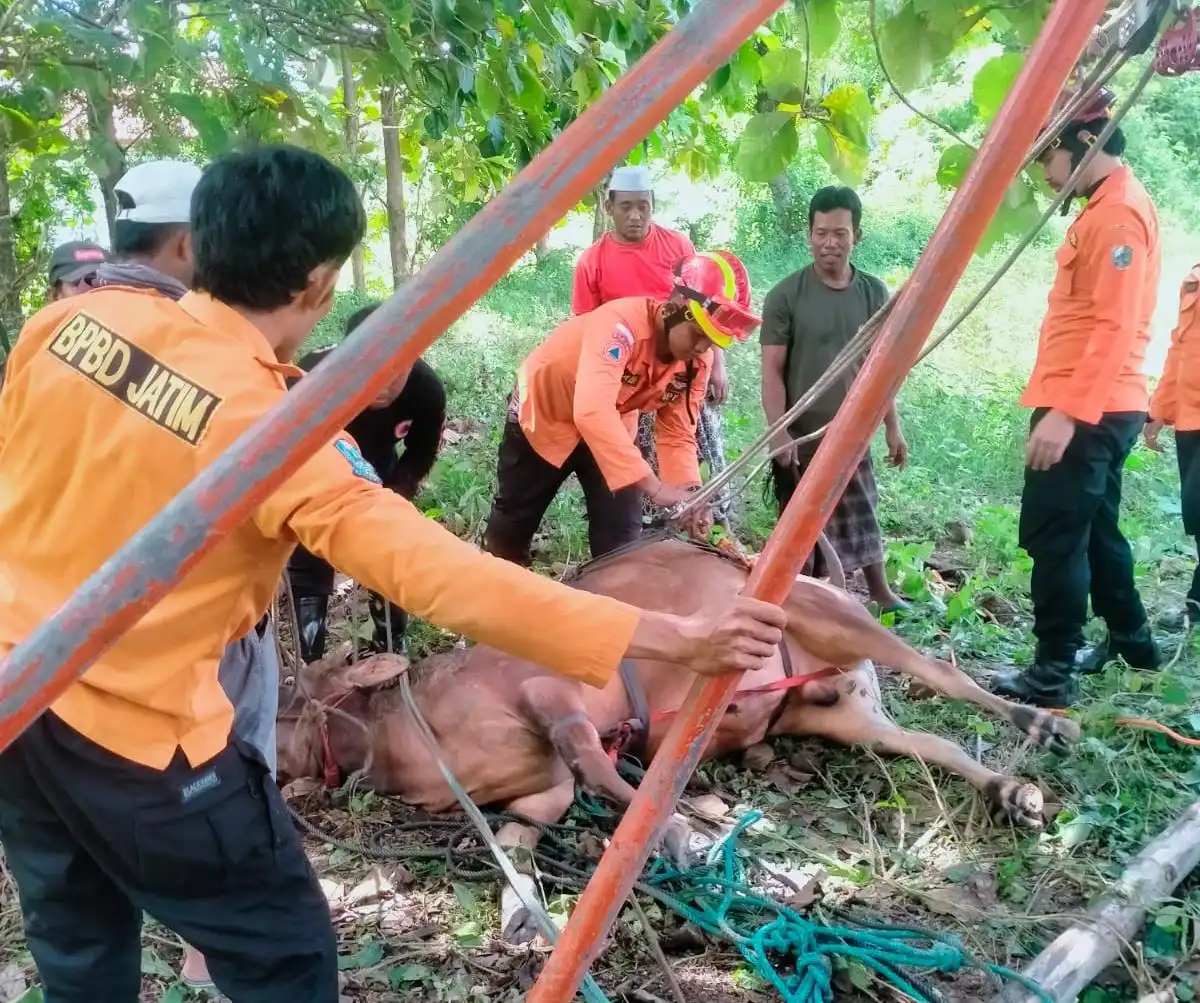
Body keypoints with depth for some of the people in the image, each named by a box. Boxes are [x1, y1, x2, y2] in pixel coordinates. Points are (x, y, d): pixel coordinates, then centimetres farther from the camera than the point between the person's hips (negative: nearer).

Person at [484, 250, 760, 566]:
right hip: (543, 409, -4)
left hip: (612, 427, 5)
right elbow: (592, 410, -51)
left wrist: (689, 490, -32)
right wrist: (654, 486, -54)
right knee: (513, 521, 11)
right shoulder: (624, 323, -39)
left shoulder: (697, 362, -18)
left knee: (620, 537, 0)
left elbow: (677, 435, -12)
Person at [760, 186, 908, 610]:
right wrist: (779, 432, -18)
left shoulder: (873, 293, 3)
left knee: (864, 519, 15)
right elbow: (772, 371, -10)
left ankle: (882, 596, 29)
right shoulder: (785, 296, -9)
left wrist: (892, 427, 9)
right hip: (801, 436, -4)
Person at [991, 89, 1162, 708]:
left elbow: (1114, 328, -22)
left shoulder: (1117, 213, -14)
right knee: (1094, 528, 20)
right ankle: (1131, 639, 33)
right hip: (1099, 407, 11)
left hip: (1085, 411, -11)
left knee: (1053, 537, -6)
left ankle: (1053, 675, 0)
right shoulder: (1110, 207, 18)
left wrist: (1066, 412, -27)